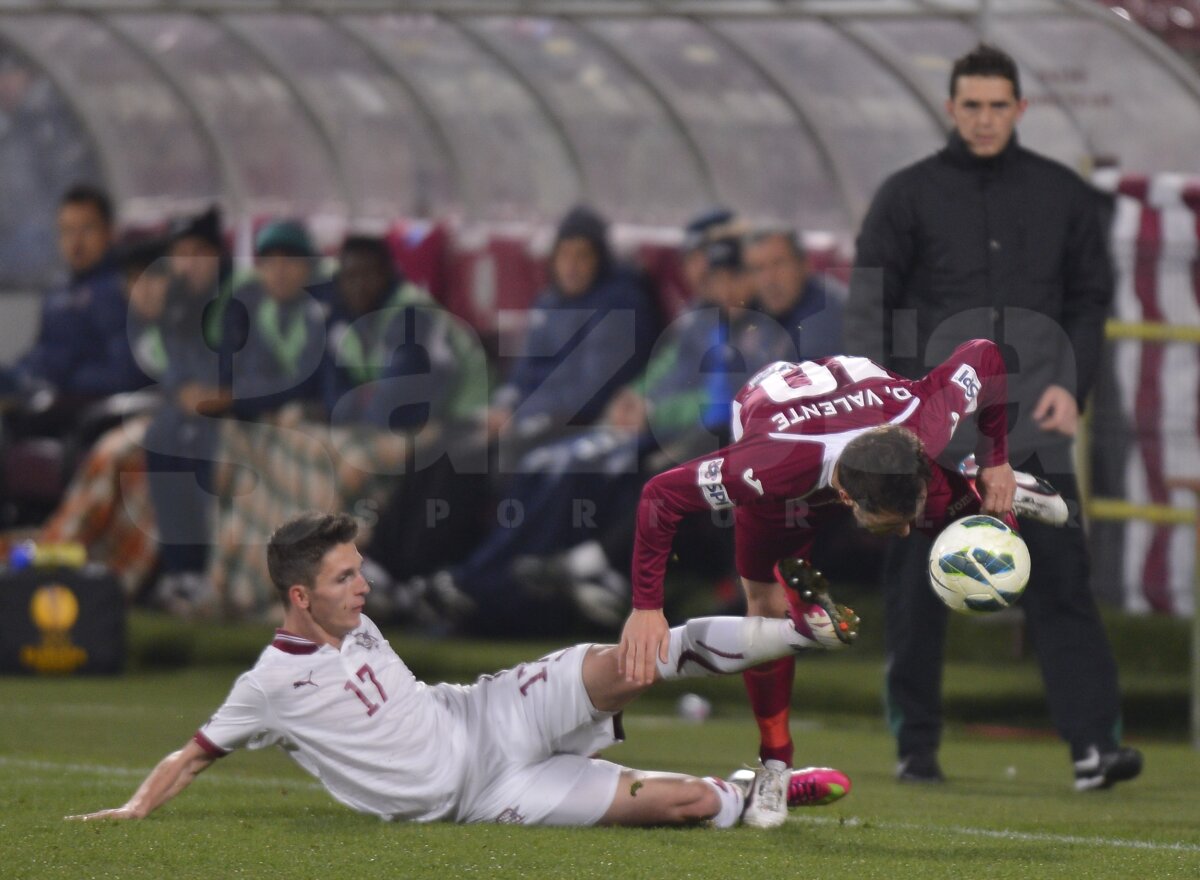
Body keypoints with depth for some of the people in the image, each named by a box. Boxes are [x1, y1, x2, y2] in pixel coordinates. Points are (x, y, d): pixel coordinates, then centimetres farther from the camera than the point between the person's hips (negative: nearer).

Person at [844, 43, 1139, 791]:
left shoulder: (1064, 196, 12)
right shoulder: (909, 195, 7)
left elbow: (1091, 300, 16)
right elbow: (869, 307, 4)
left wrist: (1072, 385, 0)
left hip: (1033, 420, 0)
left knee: (1060, 574, -10)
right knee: (918, 584, 2)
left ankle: (1094, 742, -17)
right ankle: (917, 746, 12)